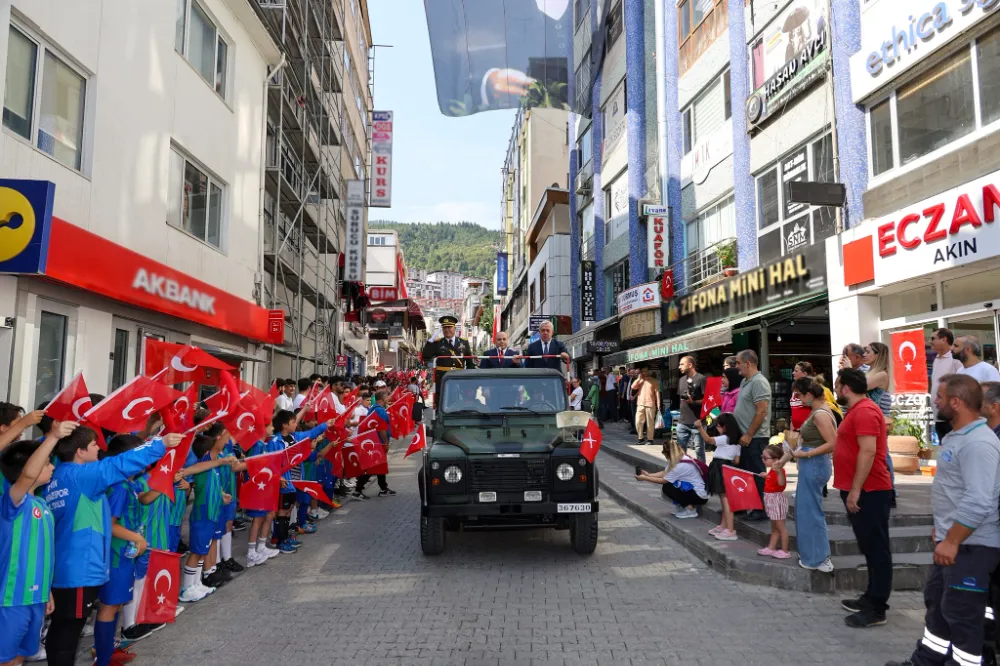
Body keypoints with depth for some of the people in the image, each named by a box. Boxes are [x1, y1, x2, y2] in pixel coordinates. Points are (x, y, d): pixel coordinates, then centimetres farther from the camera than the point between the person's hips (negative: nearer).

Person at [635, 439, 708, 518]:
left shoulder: (681, 465, -25)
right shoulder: (681, 458, 1)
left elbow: (663, 480, -16)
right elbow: (664, 473, 9)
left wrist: (644, 478, -9)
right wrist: (648, 475, 4)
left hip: (700, 496, -9)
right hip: (694, 489, 9)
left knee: (667, 487, -11)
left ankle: (690, 510, -5)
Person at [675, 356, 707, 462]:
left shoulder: (701, 379, -8)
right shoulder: (681, 380, 15)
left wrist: (693, 402, -22)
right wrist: (682, 409, 14)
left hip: (697, 422, -7)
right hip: (682, 422, 7)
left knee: (699, 450, 1)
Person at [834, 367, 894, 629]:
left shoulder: (865, 411, -17)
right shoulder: (857, 410, 17)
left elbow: (868, 452, -24)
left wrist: (855, 490, -24)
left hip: (868, 492, -11)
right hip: (860, 490, 11)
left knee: (876, 549, -4)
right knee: (870, 548, 16)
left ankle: (876, 609, 2)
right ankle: (872, 598, 26)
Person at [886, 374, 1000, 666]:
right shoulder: (957, 436, 10)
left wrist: (951, 541, -25)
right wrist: (942, 528, 21)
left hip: (971, 546, -11)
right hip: (953, 540, 11)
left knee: (961, 613, 1)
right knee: (936, 601, 20)